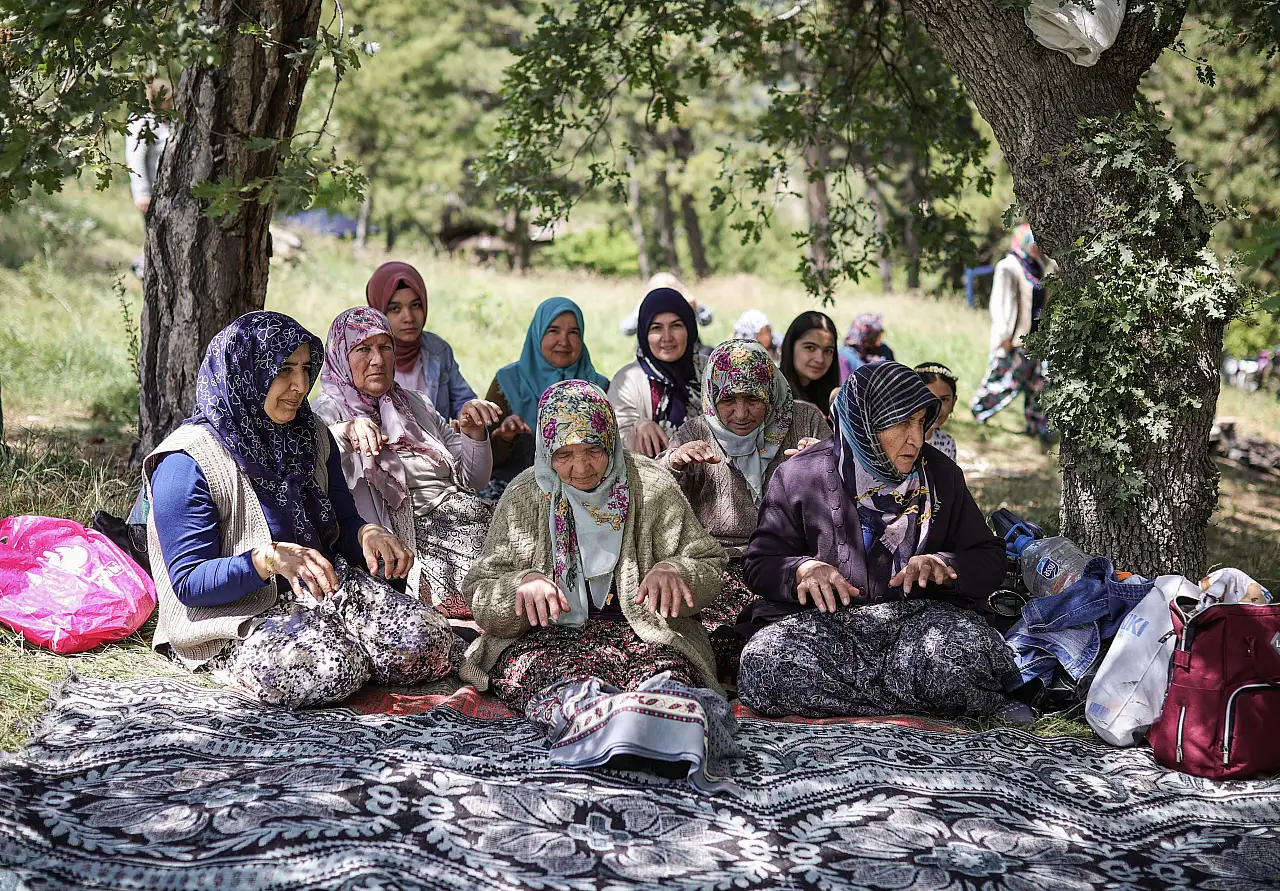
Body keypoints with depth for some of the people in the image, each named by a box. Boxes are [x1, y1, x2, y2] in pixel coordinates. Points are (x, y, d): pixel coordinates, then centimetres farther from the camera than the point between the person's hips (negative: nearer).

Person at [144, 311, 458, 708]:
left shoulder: (312, 437, 10)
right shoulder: (187, 463, -13)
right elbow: (188, 582, -16)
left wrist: (367, 533, -11)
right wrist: (270, 558, -32)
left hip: (324, 590, 6)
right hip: (235, 616, -5)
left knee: (433, 646, -18)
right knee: (325, 668, -35)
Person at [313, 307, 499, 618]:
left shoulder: (414, 404, 23)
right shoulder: (329, 412, 4)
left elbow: (473, 480, 23)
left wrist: (473, 432, 4)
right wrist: (346, 432, -38)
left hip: (468, 518, 7)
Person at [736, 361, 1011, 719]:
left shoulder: (941, 473, 11)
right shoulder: (800, 476, 4)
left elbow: (990, 558, 13)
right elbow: (760, 564, 6)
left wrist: (942, 566, -9)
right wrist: (802, 570, -17)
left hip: (918, 613, 1)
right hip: (822, 619, 0)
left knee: (968, 655, -35)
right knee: (764, 664, -35)